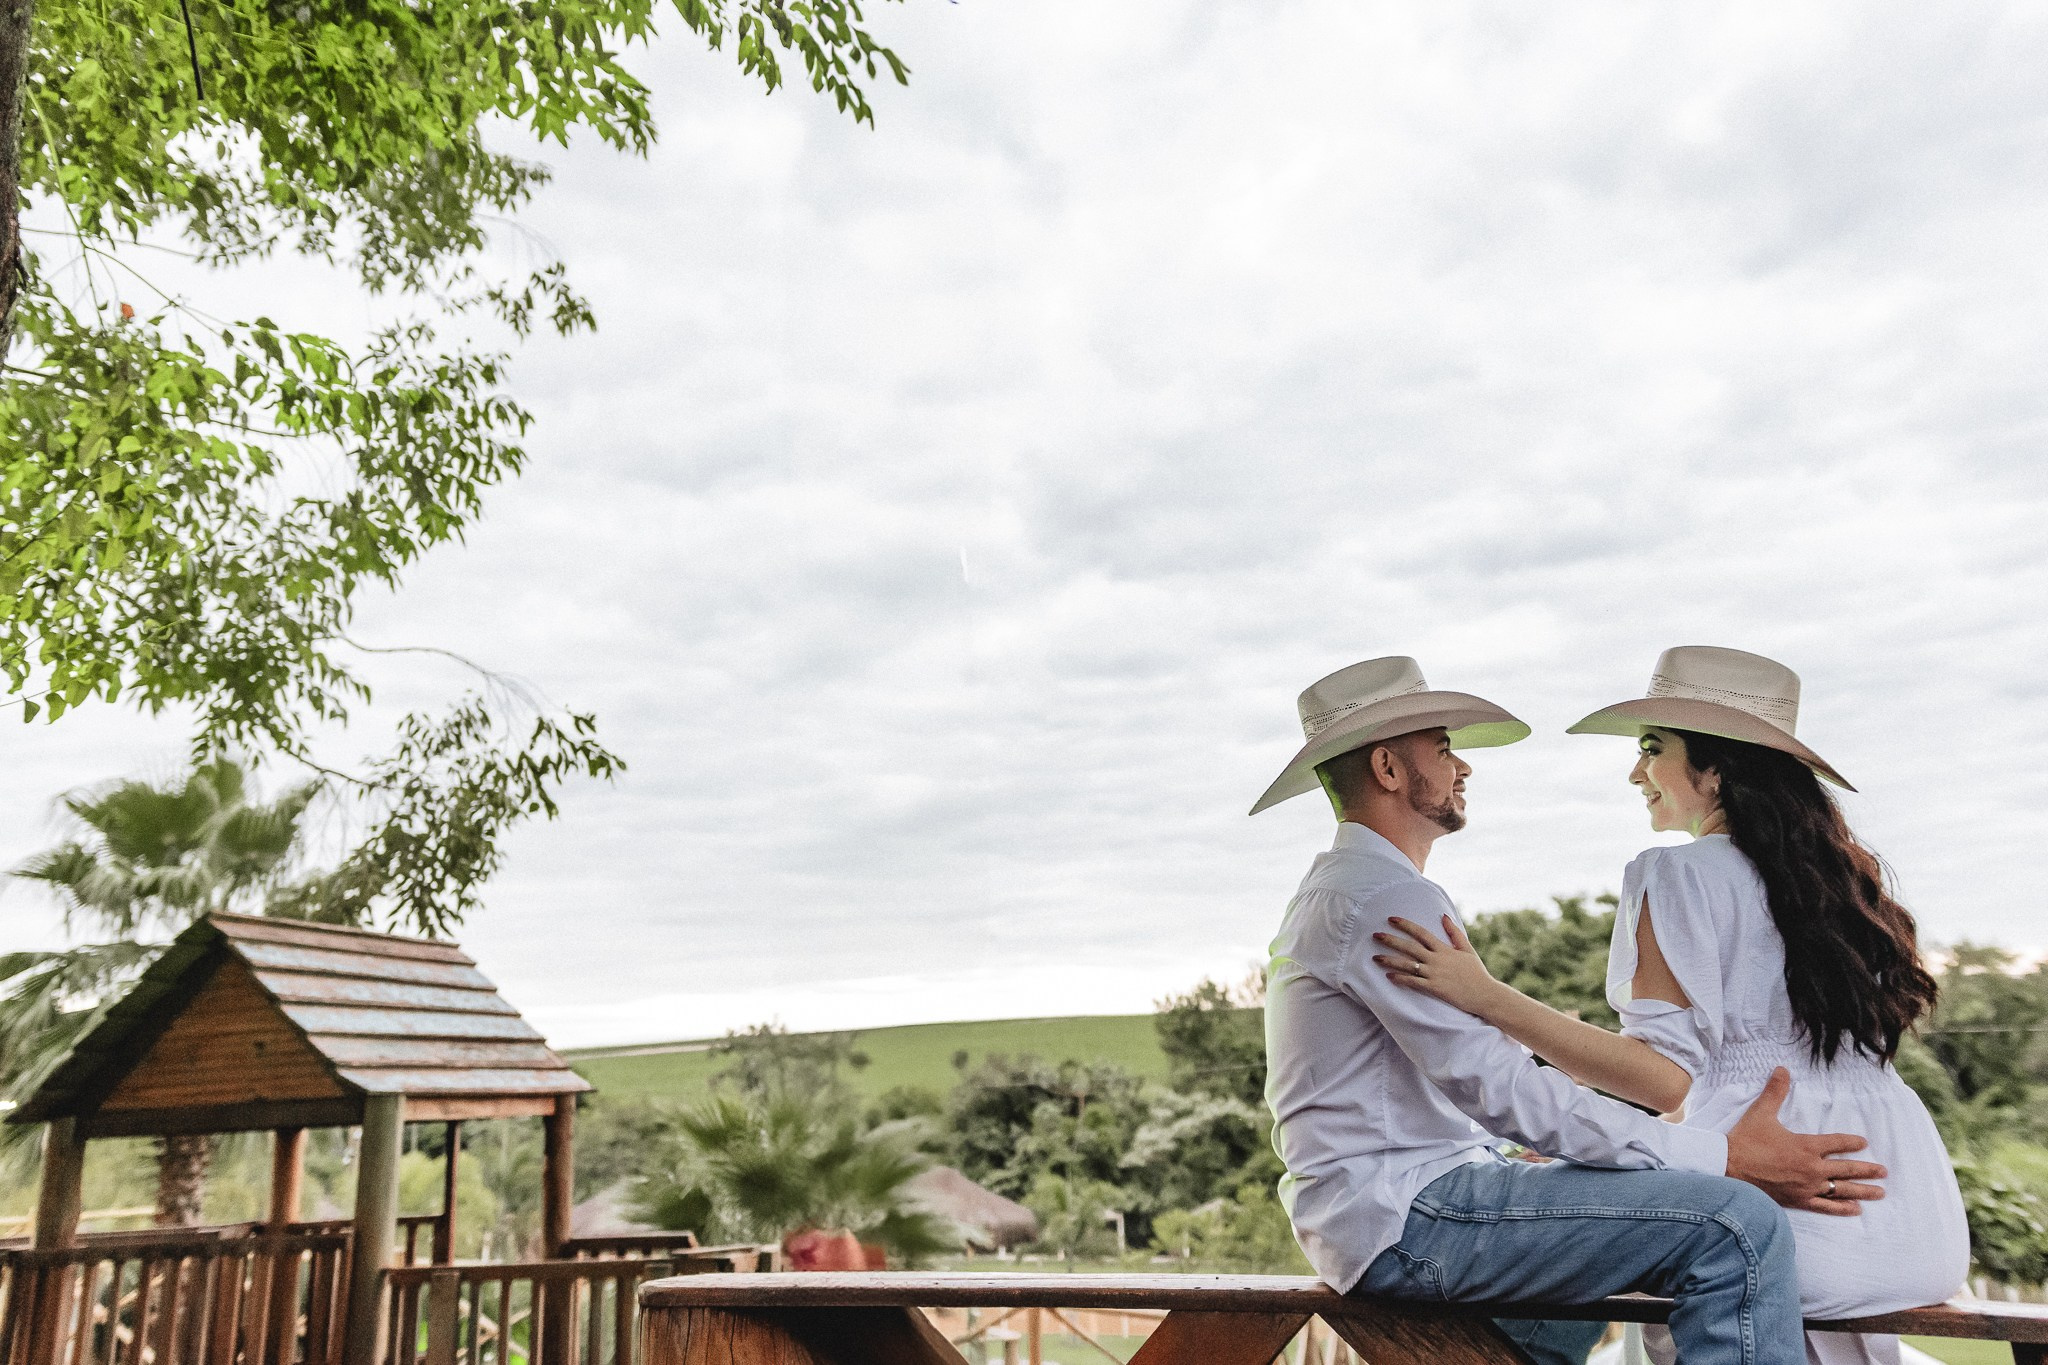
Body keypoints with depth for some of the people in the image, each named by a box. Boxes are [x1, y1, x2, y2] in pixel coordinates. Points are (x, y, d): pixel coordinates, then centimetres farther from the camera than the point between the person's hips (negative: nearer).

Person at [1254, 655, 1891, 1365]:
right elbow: (1501, 1087, -21)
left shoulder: (1335, 890, 19)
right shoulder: (1385, 896, -16)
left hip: (1375, 1209, 11)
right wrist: (1724, 1157, -18)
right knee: (1736, 1226, -20)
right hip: (1402, 1212, -11)